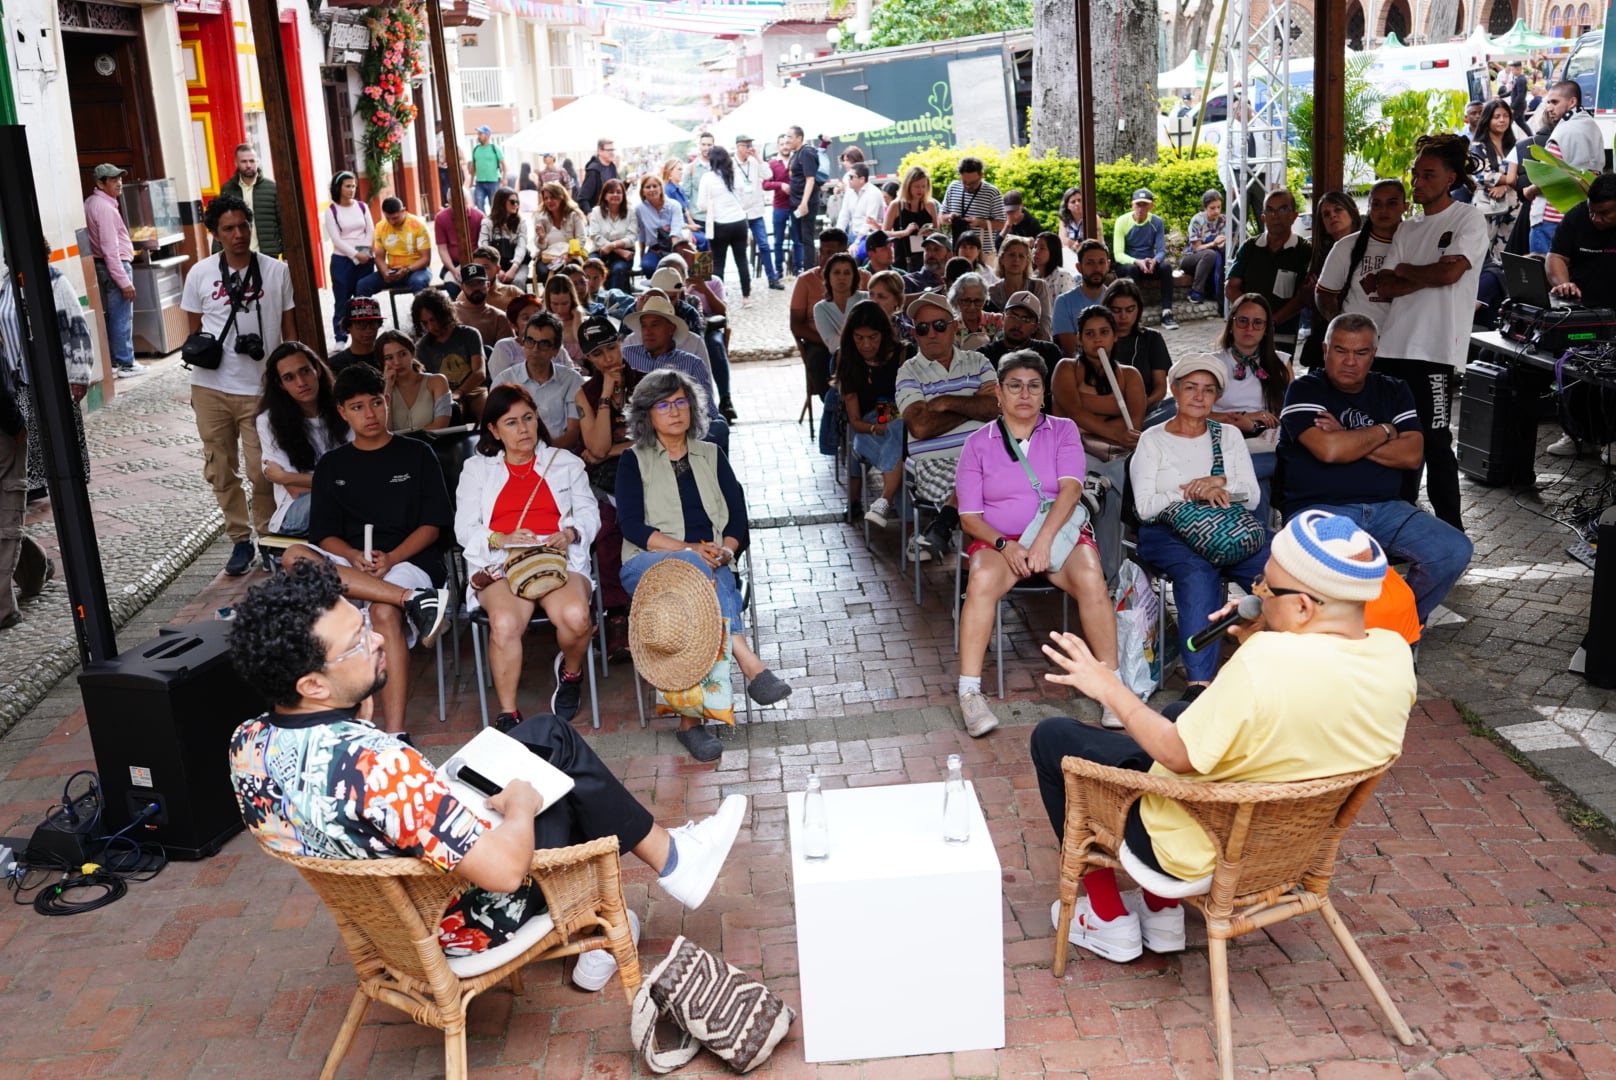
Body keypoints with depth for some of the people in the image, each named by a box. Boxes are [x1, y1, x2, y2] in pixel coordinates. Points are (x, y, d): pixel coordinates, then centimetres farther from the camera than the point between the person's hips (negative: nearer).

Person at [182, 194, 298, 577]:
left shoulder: (276, 271, 1)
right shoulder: (200, 273, 2)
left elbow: (289, 329, 7)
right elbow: (195, 330, 12)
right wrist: (200, 357, 9)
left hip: (260, 388, -2)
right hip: (211, 387, 2)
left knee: (262, 471, -3)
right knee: (220, 469, 8)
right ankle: (240, 539, 21)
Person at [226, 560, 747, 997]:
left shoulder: (248, 746, -14)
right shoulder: (374, 766, -41)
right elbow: (504, 869, -37)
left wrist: (359, 710, -5)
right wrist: (521, 805, -16)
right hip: (464, 924, -7)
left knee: (548, 735, 15)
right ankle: (671, 858, 32)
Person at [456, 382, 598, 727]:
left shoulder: (566, 462, 23)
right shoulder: (476, 468, 20)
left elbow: (589, 514, 16)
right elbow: (464, 529, 11)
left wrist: (570, 533, -8)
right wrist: (502, 540, -10)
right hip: (499, 565, 0)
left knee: (575, 616, -33)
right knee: (505, 623, -35)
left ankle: (570, 673, 1)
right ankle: (508, 715, -22)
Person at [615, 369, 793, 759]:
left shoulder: (711, 455, 19)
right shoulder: (634, 460, 10)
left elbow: (738, 515, 11)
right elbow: (631, 525, -4)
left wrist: (724, 551, -13)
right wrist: (690, 550, -17)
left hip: (707, 563, 2)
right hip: (648, 564, -2)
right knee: (693, 567, -39)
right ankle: (752, 666, -47)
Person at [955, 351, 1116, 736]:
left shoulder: (1063, 431, 10)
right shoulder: (978, 443, 10)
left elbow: (1070, 488, -7)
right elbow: (969, 516, 3)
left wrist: (1044, 539, -23)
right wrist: (1004, 545, -16)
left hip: (1060, 533, 0)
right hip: (999, 539, 0)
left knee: (1091, 578, -32)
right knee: (983, 580, -34)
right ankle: (969, 693, -32)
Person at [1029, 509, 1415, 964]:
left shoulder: (1265, 661, -35)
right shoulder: (1396, 654, -12)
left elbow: (1180, 756, -24)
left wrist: (1109, 689, -13)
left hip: (1206, 851, -7)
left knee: (1052, 738, 9)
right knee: (1179, 713, 32)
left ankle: (1108, 919, 18)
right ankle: (1162, 912, 31)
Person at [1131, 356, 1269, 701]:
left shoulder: (1229, 436, 20)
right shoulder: (1153, 440, 10)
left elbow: (1252, 497, 10)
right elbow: (1144, 505, -1)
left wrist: (1221, 484, -10)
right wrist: (1194, 493, -9)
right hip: (1170, 532, -3)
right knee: (1198, 573, -38)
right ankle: (1199, 681, -44)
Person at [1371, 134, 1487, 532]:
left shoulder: (1469, 219, 0)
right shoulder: (1407, 230, 18)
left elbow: (1450, 273, -15)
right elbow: (1384, 286, 7)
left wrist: (1405, 270, 1)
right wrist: (1429, 276, -8)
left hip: (1435, 350, -6)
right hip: (1393, 348, 6)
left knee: (1434, 440, -5)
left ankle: (1451, 532, 5)